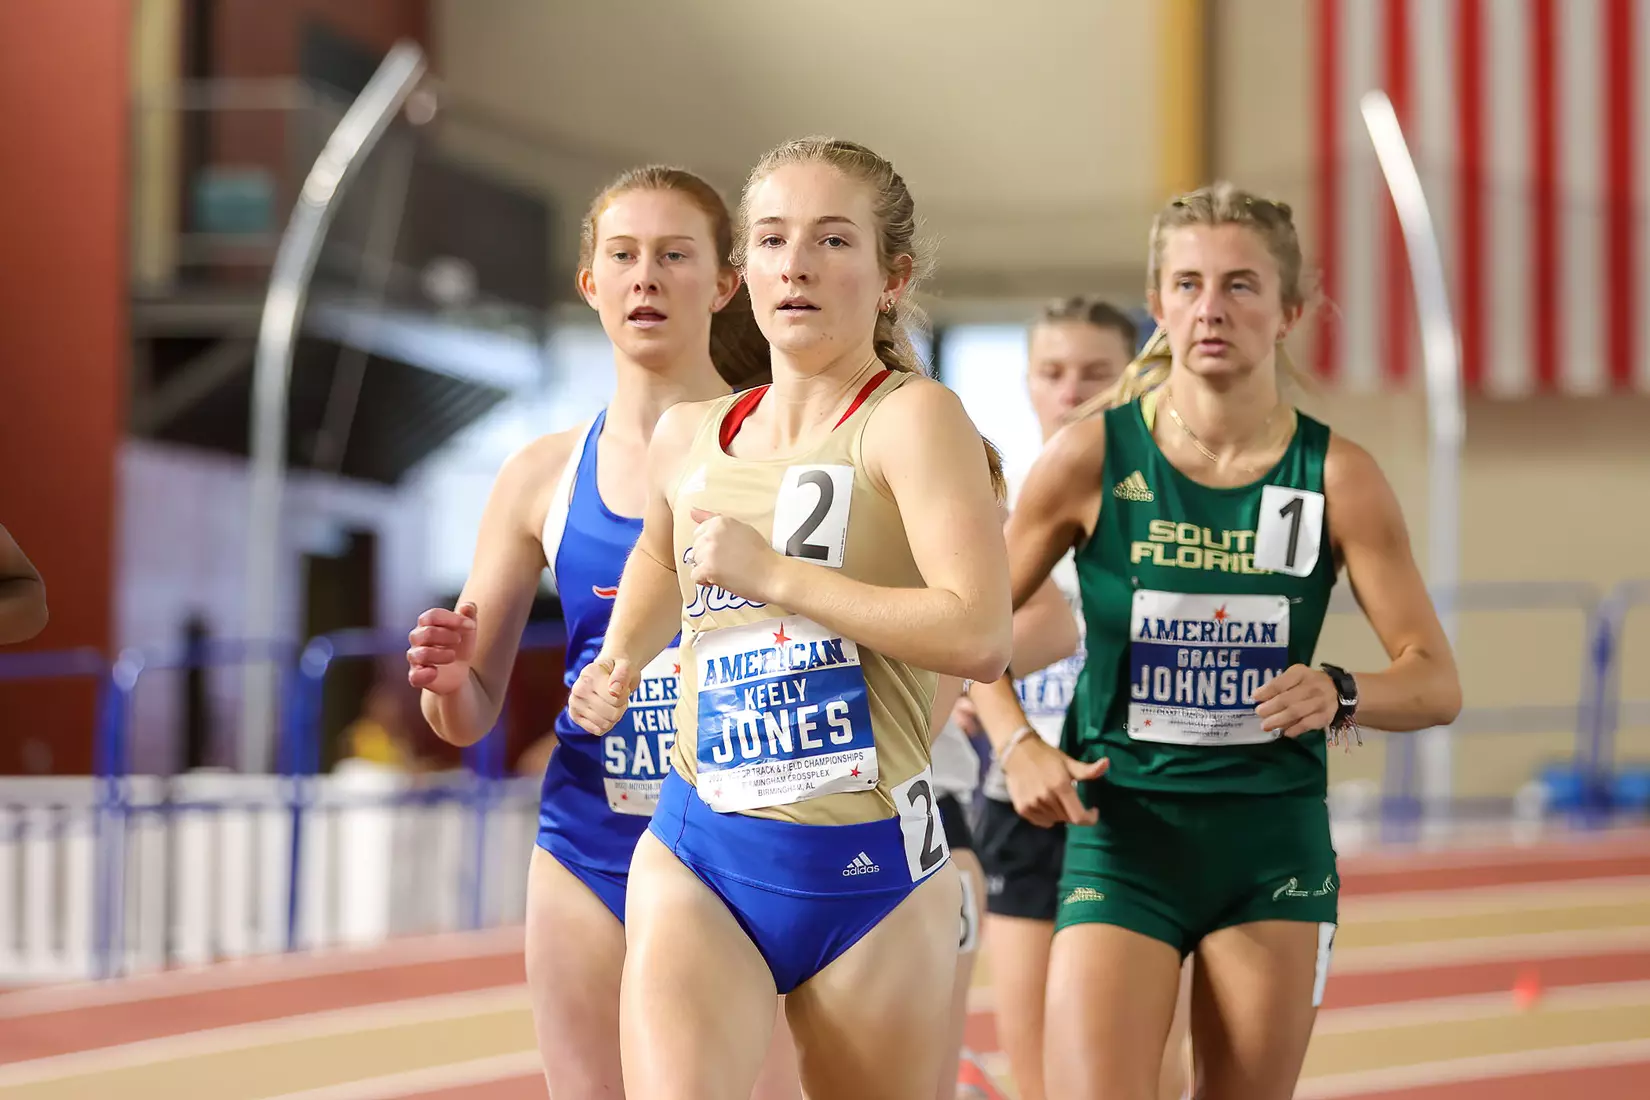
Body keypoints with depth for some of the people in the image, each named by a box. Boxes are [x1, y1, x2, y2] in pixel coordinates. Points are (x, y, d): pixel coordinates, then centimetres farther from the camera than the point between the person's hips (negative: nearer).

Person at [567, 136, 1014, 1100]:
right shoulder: (687, 439, 10)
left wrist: (772, 572, -18)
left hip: (871, 875, -3)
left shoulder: (912, 417, -7)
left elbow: (981, 637, -21)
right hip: (698, 857, 3)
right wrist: (620, 658, 16)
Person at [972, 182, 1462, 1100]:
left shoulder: (1337, 478, -3)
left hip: (1275, 841, 2)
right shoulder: (1093, 457, -5)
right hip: (1123, 825, -1)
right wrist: (1018, 745, -9)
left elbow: (1436, 682, -2)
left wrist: (1340, 696, -22)